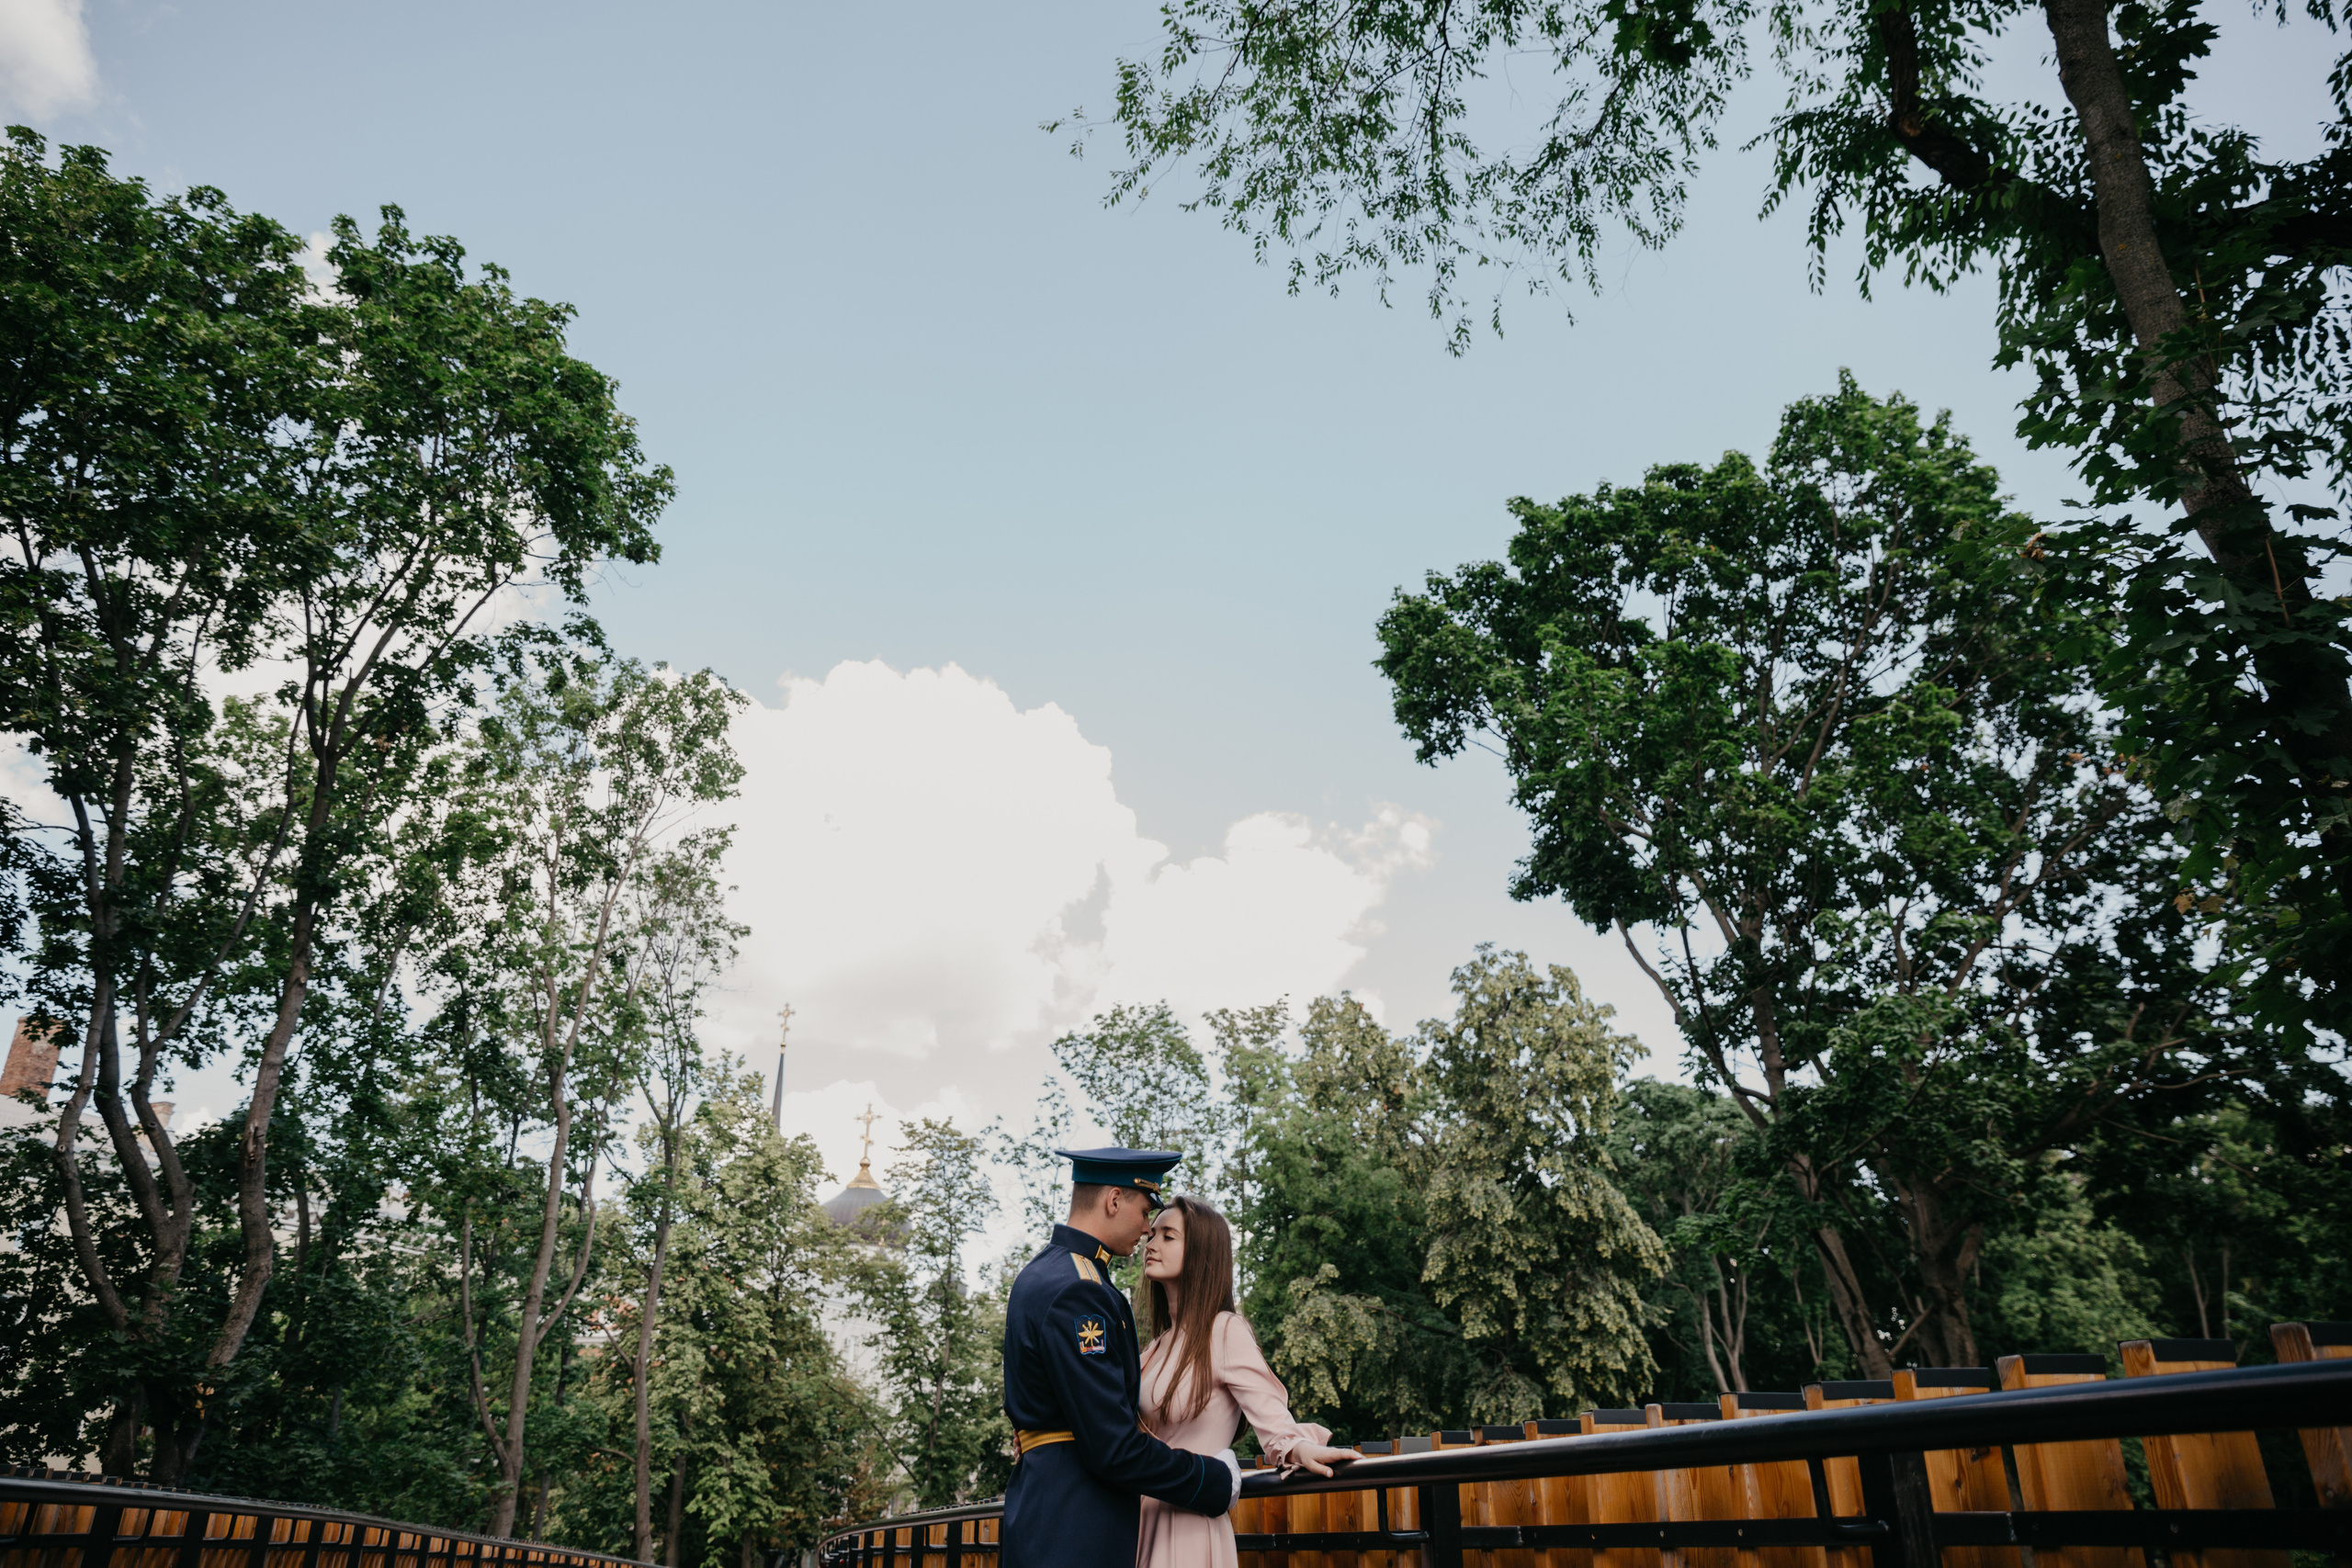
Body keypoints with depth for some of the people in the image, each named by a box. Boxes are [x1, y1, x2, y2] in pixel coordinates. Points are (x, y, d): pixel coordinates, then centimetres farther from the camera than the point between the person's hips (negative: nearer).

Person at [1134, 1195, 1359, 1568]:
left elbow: (1270, 1416, -18)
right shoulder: (1162, 1343, 14)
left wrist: (1298, 1448, -36)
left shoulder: (1226, 1331, -10)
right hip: (1143, 1520, 7)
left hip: (1188, 1526, -7)